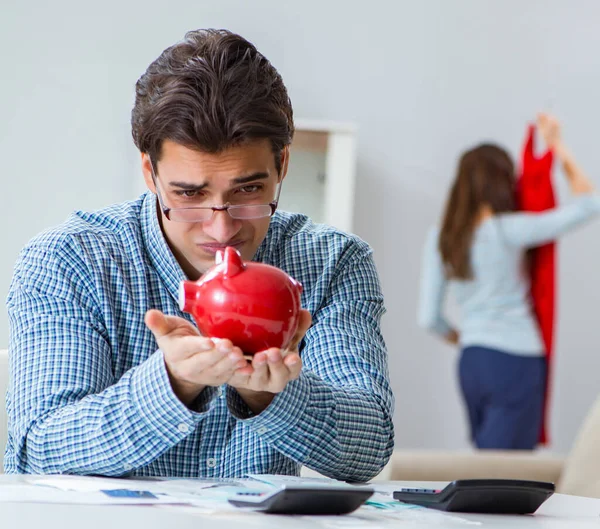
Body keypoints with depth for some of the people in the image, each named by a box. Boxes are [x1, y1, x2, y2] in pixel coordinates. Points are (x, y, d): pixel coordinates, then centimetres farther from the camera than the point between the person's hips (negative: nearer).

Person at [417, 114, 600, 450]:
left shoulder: (440, 239, 5)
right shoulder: (507, 231, -11)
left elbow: (429, 318, 7)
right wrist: (558, 146, 4)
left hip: (472, 361, 7)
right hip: (516, 362, -6)